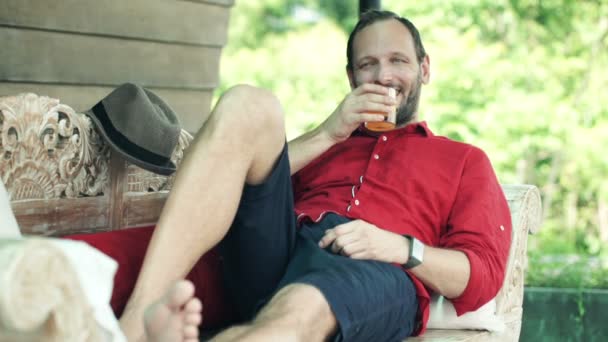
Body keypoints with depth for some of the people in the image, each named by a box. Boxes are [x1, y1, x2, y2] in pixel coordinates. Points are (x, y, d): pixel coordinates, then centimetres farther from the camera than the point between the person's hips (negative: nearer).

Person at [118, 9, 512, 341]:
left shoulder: (465, 161, 28)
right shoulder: (327, 141, 37)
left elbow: (483, 275, 11)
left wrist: (399, 247, -6)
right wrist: (326, 135, 10)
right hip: (274, 256, 4)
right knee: (249, 105, -20)